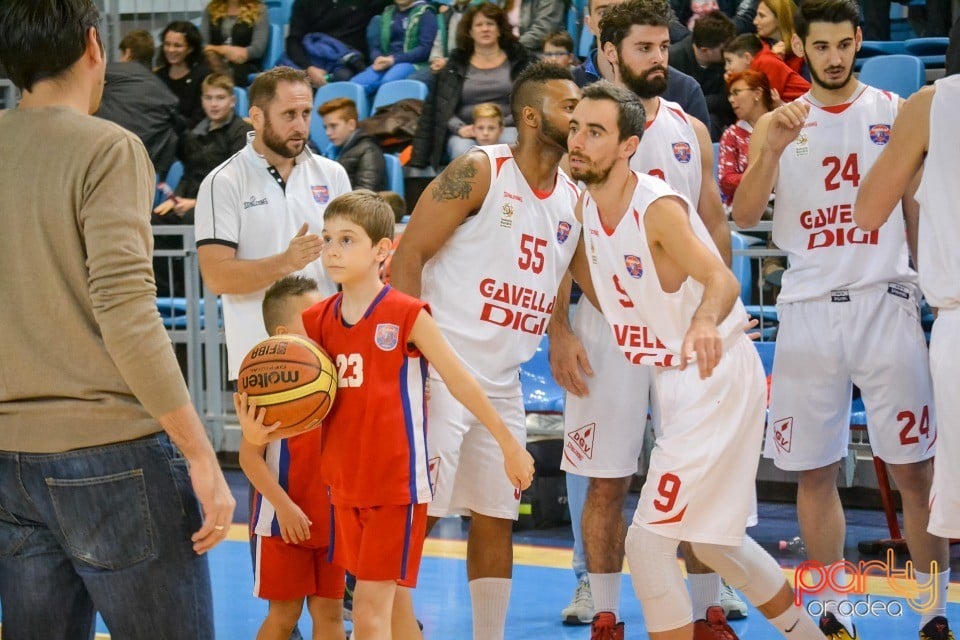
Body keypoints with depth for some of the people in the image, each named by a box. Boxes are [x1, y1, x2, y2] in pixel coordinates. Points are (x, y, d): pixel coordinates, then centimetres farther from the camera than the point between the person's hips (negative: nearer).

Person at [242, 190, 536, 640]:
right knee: (393, 604, 15)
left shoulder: (407, 315, -10)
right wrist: (261, 430, -12)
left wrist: (509, 445, 4)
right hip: (346, 482, 6)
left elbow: (461, 383, -3)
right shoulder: (318, 322, 5)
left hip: (398, 481, -6)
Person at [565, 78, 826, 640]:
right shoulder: (584, 207, 0)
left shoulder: (660, 208, -22)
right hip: (674, 378, 9)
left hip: (717, 378, -9)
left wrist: (705, 321, -53)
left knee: (649, 540, -13)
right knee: (708, 536, 22)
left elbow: (723, 281, -34)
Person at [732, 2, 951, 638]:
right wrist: (773, 148, -19)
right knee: (815, 470, 4)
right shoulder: (779, 123, 7)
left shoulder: (897, 114, 5)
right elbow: (744, 216, -4)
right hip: (808, 310, 1)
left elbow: (918, 209, 10)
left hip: (885, 303, -1)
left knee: (914, 467, -4)